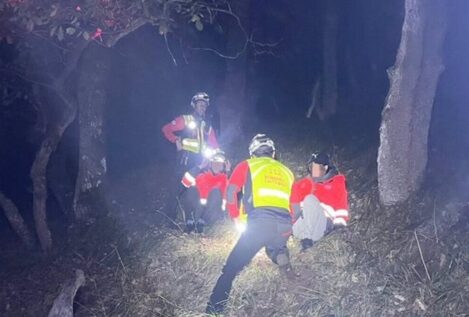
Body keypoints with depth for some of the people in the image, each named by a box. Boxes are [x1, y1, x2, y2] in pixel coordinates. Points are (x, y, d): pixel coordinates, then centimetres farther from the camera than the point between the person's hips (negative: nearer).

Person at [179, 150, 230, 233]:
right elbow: (186, 181, -9)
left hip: (213, 212, -1)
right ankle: (190, 221, -22)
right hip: (198, 208, 1)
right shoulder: (202, 175, 5)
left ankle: (201, 222, -28)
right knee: (192, 189, -19)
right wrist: (199, 167, -12)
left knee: (216, 192, -24)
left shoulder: (225, 180, 5)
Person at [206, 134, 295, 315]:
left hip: (260, 223, -4)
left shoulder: (247, 166, 19)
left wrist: (235, 217, 17)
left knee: (231, 269, 3)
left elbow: (231, 191, 6)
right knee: (276, 251, 37)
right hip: (284, 227, 4)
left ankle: (213, 311, -3)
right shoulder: (286, 171, 28)